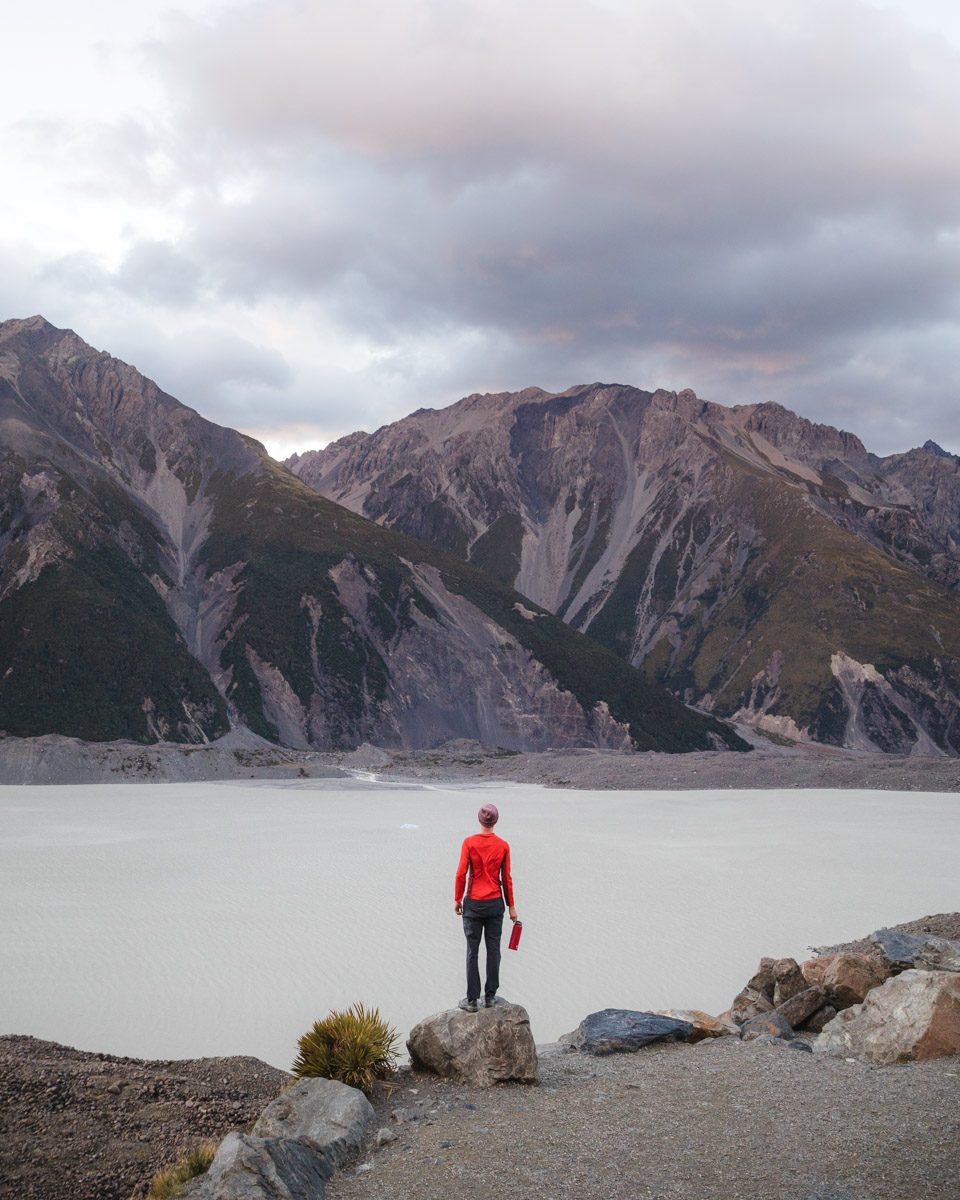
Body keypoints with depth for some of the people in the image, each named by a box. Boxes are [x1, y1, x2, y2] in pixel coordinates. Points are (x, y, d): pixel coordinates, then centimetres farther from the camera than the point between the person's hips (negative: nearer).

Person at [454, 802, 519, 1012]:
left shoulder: (469, 842, -9)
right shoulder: (503, 846, -4)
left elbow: (461, 874, -9)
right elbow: (506, 878, 0)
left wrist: (457, 900, 3)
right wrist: (511, 906, 9)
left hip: (473, 903, -2)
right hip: (495, 902, 2)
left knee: (472, 951, 4)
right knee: (493, 949, 10)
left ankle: (472, 999, 7)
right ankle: (490, 996, 15)